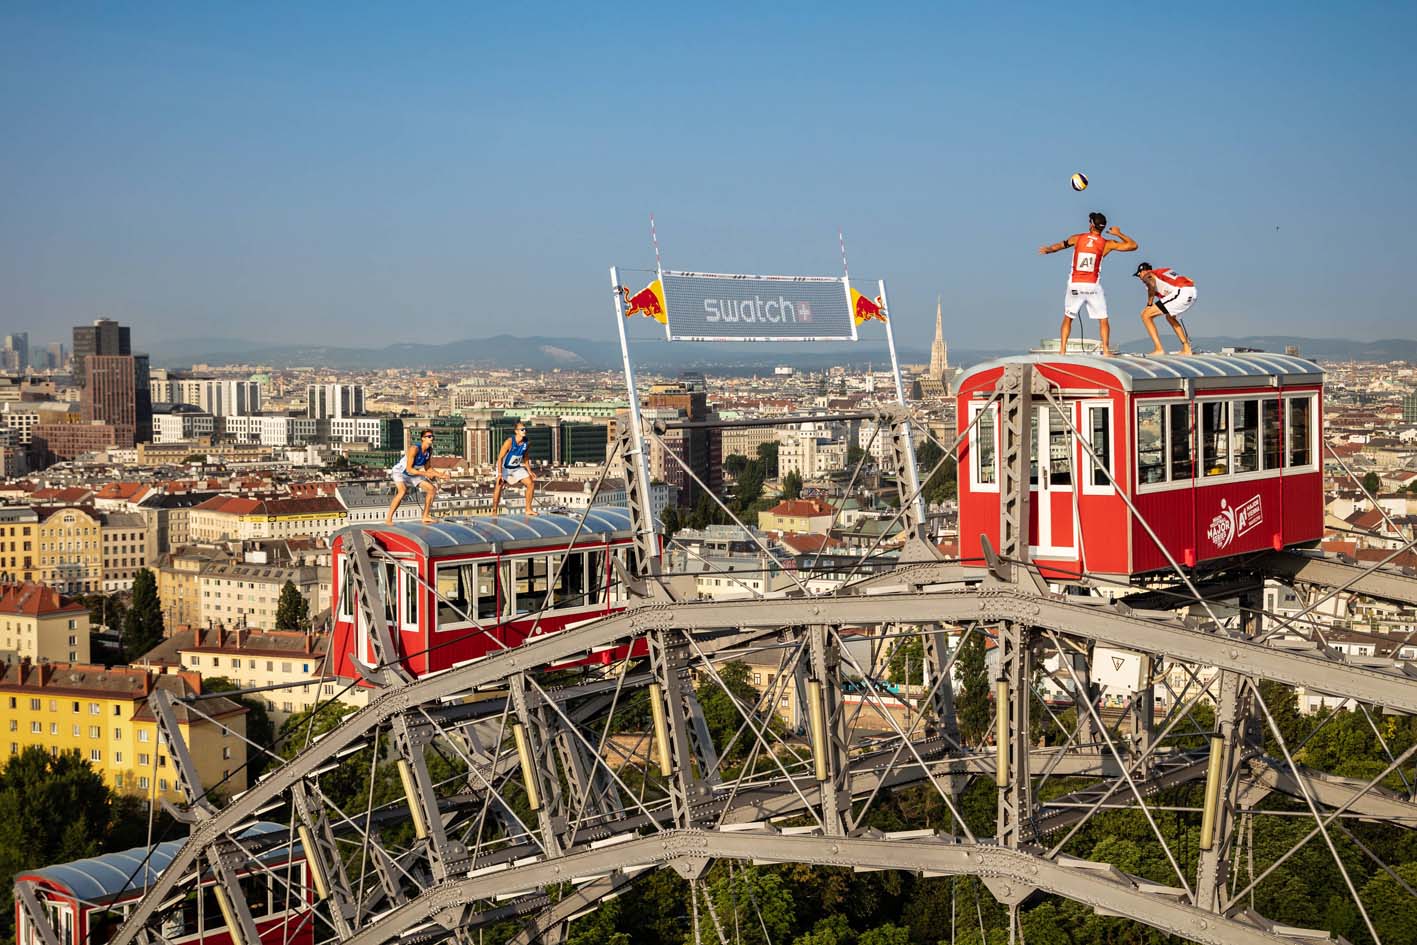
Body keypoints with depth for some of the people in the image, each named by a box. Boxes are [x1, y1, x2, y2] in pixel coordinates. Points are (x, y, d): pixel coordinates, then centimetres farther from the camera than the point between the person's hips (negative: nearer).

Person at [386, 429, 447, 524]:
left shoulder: (429, 450, -4)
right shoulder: (414, 449, -28)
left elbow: (428, 468, 9)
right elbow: (409, 469, -30)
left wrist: (439, 475, -4)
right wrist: (425, 474, -33)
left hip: (412, 474, 8)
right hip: (399, 472, -8)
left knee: (431, 488, 2)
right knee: (402, 491, -35)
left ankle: (425, 517, 10)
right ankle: (388, 519, -31)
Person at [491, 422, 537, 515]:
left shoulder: (525, 442, -8)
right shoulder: (509, 442, -26)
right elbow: (500, 458, -25)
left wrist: (529, 471, 5)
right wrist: (499, 474, -32)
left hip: (517, 467, 6)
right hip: (504, 467, -6)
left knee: (531, 483, -1)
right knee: (499, 484, -27)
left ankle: (528, 509, 9)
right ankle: (494, 510, -19)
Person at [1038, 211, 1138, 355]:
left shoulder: (1077, 238, 4)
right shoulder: (1107, 244, -1)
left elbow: (1060, 245, 20)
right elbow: (1133, 245, 6)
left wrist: (1047, 250, 33)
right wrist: (1118, 234, 15)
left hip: (1075, 285, 2)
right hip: (1093, 287, -2)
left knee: (1067, 319, 14)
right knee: (1103, 320, 7)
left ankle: (1062, 350, 6)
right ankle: (1106, 350, -1)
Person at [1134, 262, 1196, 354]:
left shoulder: (1147, 276, 11)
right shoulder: (1165, 270, 32)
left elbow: (1152, 284, -16)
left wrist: (1149, 304, -5)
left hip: (1181, 293, -8)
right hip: (1193, 291, 8)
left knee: (1146, 315, 0)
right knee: (1170, 317, 34)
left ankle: (1159, 349, -4)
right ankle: (1186, 349, 37)